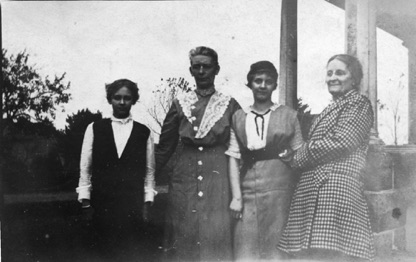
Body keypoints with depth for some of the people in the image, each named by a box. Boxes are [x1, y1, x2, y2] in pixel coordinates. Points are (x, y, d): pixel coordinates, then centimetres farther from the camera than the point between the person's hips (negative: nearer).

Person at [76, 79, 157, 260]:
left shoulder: (144, 133, 5)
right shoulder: (94, 129, 4)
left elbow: (149, 171, 7)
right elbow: (85, 168, 6)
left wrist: (147, 203, 3)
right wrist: (85, 201, 3)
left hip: (133, 206, 0)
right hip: (101, 204, 0)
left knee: (128, 251, 1)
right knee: (106, 251, 3)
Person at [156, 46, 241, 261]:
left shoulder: (230, 105, 2)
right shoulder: (180, 104, 6)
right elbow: (164, 147, 10)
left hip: (218, 183, -1)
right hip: (184, 183, 2)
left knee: (217, 241, 0)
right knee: (184, 242, 6)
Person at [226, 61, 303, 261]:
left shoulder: (289, 115, 7)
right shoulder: (238, 118, 9)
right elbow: (233, 158, 4)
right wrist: (236, 196, -2)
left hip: (280, 191, -1)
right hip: (248, 193, 1)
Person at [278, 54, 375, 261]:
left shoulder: (359, 104, 2)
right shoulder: (332, 109, 28)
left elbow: (340, 142, -12)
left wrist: (297, 158, -4)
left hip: (336, 184, -8)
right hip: (314, 188, 8)